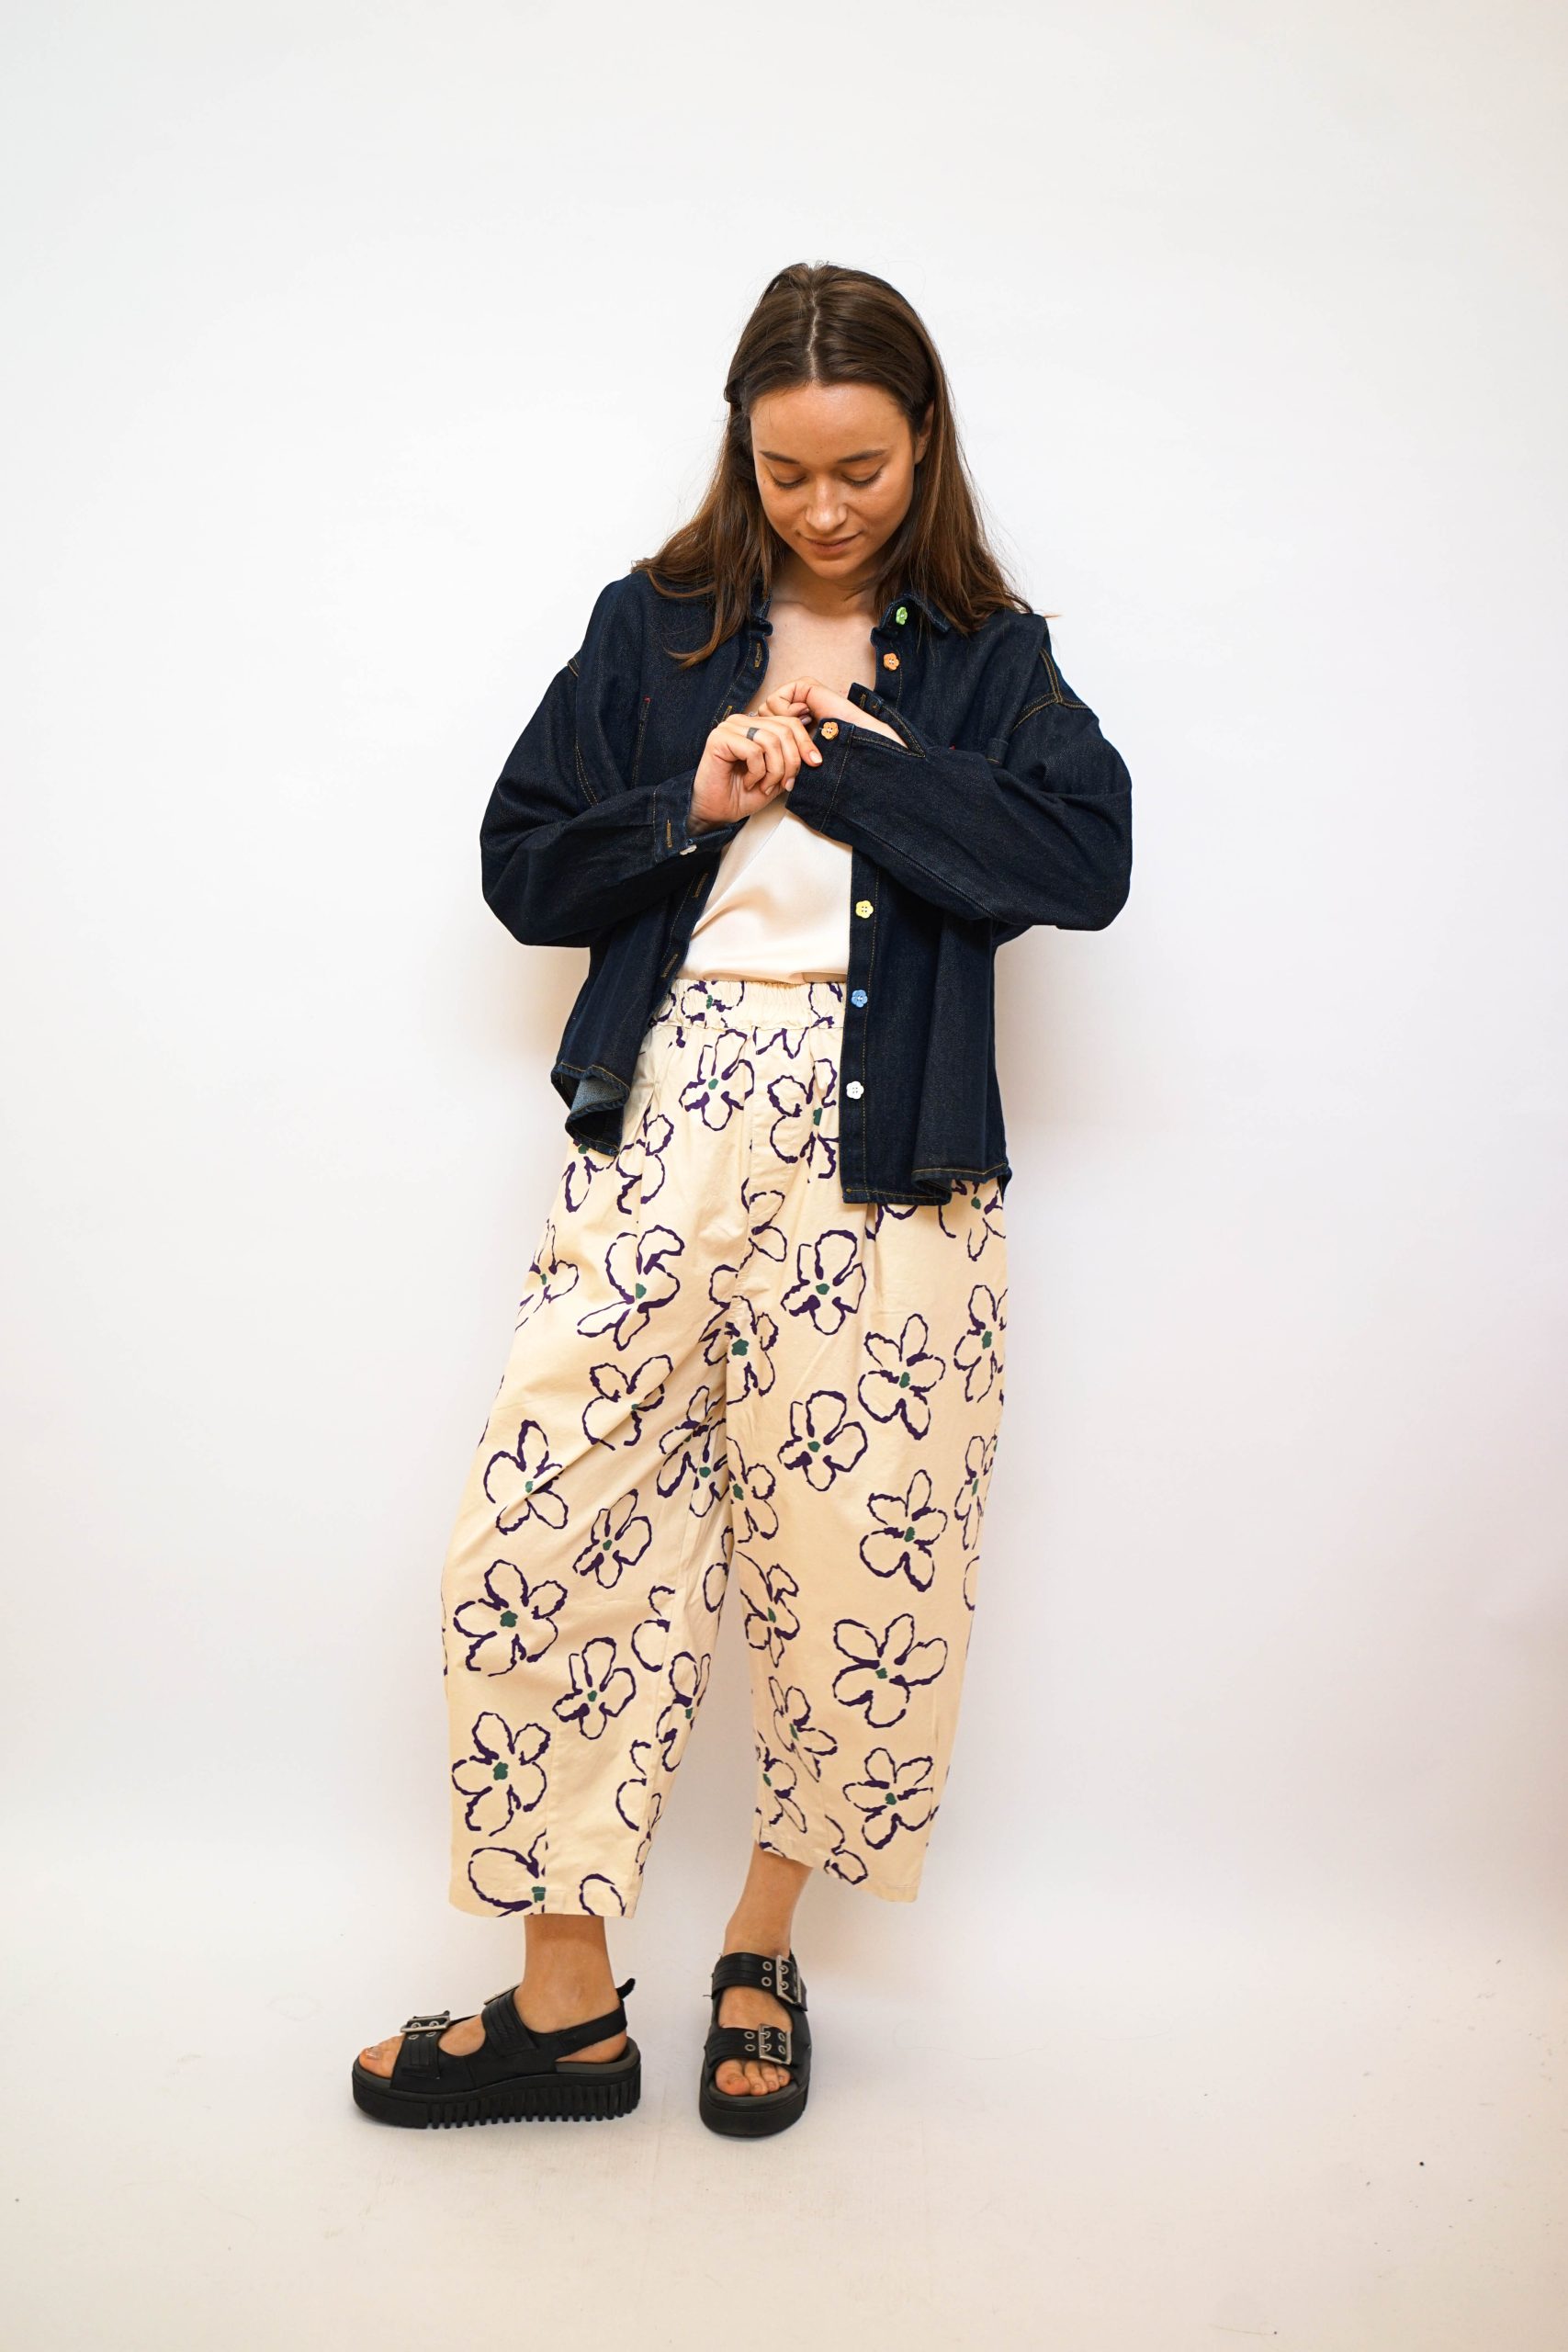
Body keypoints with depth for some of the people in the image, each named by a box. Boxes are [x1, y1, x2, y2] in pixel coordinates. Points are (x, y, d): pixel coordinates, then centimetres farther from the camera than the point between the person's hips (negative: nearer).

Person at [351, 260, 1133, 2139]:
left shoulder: (990, 659, 11)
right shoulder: (651, 630, 13)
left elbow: (1090, 860, -7)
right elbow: (520, 869, 9)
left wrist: (835, 756, -8)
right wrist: (689, 806, -8)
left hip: (888, 1158, 0)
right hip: (666, 1121, 1)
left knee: (858, 1567, 2)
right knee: (541, 1542, -5)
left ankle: (761, 1948, 27)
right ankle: (565, 2003, 13)